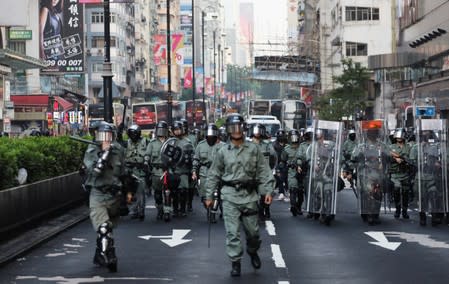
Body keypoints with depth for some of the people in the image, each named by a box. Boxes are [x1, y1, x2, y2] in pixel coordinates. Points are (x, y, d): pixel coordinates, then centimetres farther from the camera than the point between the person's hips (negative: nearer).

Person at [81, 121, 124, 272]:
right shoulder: (91, 151, -7)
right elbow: (93, 171, -22)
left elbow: (123, 173, 17)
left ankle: (100, 256, 30)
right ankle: (109, 258, -24)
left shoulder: (118, 150, 5)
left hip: (114, 195, 5)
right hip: (97, 194, -4)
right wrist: (104, 153, -25)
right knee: (103, 228, -21)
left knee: (107, 229, 16)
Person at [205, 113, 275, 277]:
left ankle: (253, 252, 38)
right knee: (232, 231, -4)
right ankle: (235, 262, 5)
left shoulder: (253, 149, 3)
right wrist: (209, 196, 6)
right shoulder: (223, 152, 2)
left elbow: (263, 171, 3)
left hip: (249, 195, 1)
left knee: (252, 230, 10)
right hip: (230, 196, -1)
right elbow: (214, 175, 7)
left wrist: (268, 191, -6)